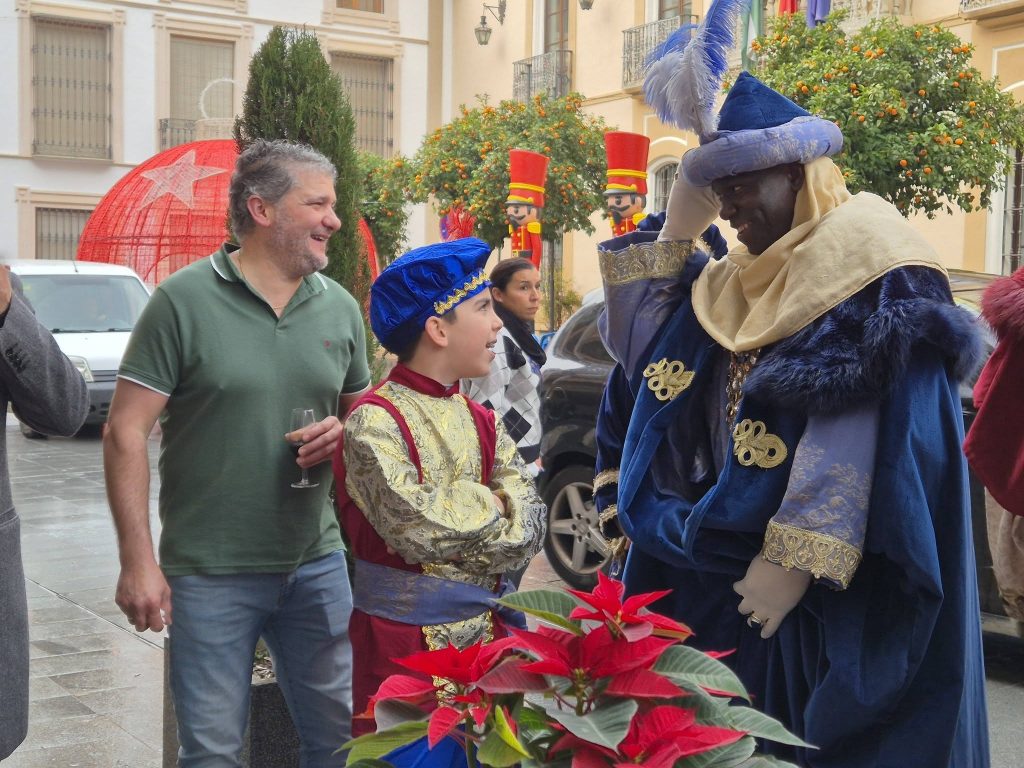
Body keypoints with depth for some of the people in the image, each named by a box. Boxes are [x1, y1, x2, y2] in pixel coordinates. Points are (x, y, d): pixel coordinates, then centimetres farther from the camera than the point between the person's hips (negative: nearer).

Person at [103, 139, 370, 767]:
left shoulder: (340, 307, 6)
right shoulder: (185, 301, -8)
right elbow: (126, 433, -9)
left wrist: (343, 434, -7)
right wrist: (138, 560, -14)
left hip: (316, 564, 4)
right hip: (209, 573, -4)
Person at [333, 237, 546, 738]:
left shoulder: (483, 424, 7)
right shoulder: (375, 422, -14)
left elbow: (527, 528, -3)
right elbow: (418, 531, -25)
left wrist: (449, 518, -18)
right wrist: (484, 503, -10)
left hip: (488, 628, 6)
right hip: (404, 637, -6)